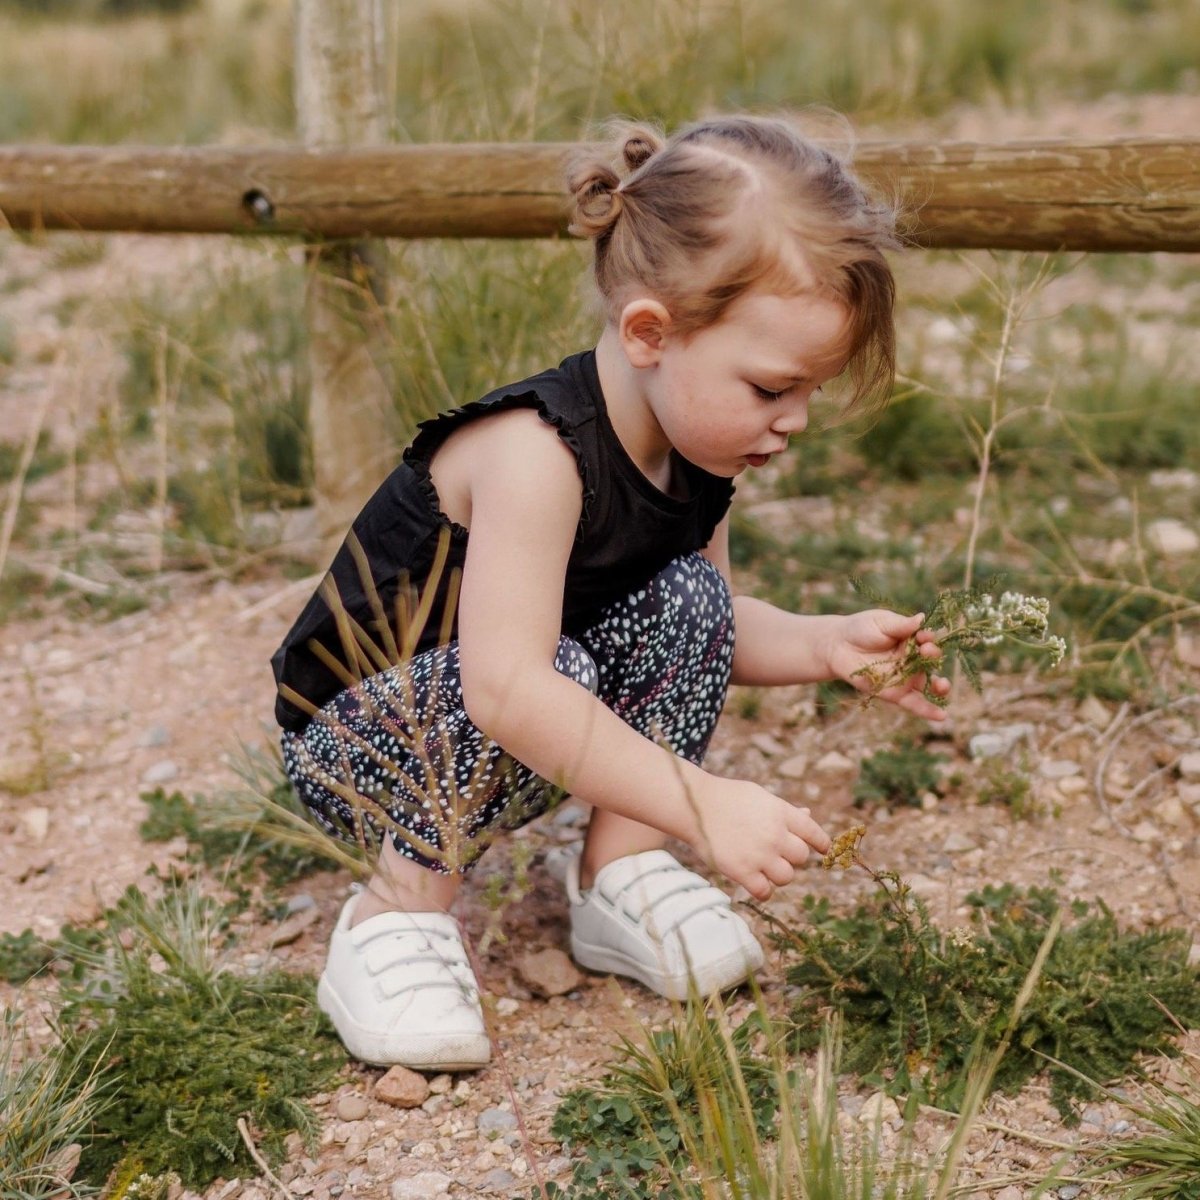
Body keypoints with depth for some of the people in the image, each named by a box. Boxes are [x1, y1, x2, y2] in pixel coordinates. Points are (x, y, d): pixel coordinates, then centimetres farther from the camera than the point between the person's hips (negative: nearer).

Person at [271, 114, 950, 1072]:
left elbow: (714, 623, 7)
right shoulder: (536, 452, -33)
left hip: (503, 734, 7)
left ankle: (618, 872, -3)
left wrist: (828, 645, -12)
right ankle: (398, 914, -16)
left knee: (689, 600, -13)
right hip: (357, 739, -7)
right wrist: (700, 803, -42)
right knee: (559, 670, -36)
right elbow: (505, 690, -41)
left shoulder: (698, 444, -6)